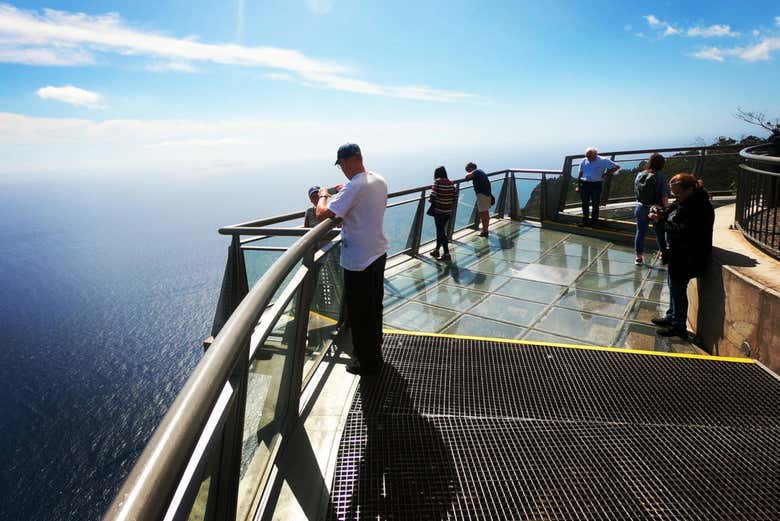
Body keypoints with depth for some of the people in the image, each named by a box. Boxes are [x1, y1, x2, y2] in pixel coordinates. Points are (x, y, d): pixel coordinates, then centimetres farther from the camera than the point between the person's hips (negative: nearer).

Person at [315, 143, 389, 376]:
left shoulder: (354, 187, -23)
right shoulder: (380, 181, 3)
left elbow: (322, 214, -25)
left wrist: (324, 195, -6)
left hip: (358, 260, -9)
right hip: (378, 252, 9)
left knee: (360, 313, 6)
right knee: (374, 306, 23)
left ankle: (369, 363, 19)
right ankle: (375, 347, 41)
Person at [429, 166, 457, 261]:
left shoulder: (437, 182, -12)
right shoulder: (450, 183, 5)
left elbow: (433, 195, -19)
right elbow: (455, 196, 4)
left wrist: (431, 199, 2)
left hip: (438, 210, -6)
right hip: (448, 211, 6)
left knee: (441, 232, 1)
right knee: (441, 230, 19)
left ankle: (446, 254, 0)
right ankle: (437, 250, 31)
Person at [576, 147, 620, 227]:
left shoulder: (603, 161, -2)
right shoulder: (584, 161, 7)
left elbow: (617, 167, 2)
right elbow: (580, 174, 13)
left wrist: (607, 173, -2)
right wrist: (578, 186, 9)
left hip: (596, 185, -3)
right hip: (584, 184, 3)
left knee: (595, 204, 2)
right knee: (585, 203, 4)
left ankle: (594, 221, 10)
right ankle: (585, 220, 13)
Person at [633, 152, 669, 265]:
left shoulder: (639, 175, -5)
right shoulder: (661, 177, -16)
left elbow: (636, 191, 3)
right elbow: (664, 197, -15)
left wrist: (642, 202, 14)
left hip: (641, 208, 3)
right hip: (657, 209, -3)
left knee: (640, 232, 13)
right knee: (660, 234, 14)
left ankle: (639, 257, 20)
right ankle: (664, 257, 28)